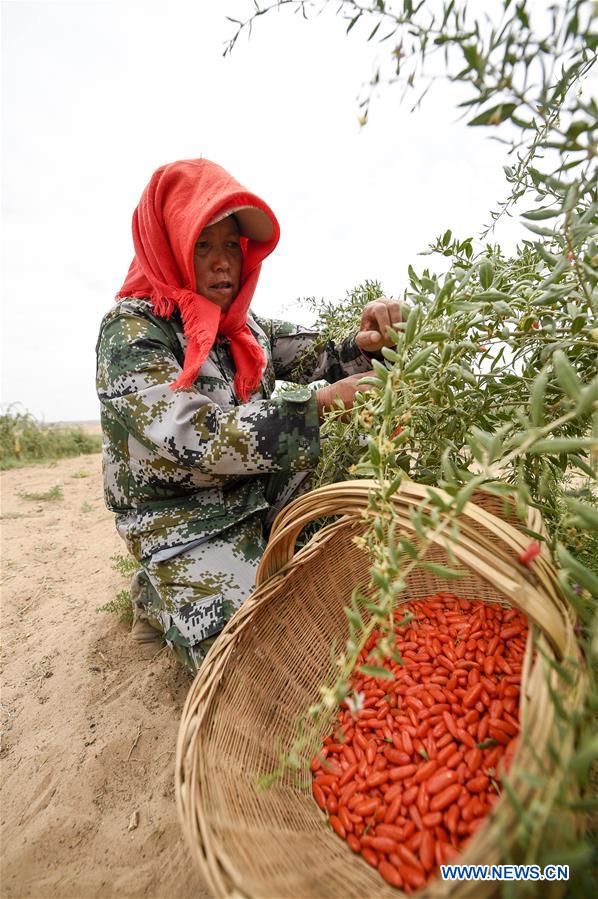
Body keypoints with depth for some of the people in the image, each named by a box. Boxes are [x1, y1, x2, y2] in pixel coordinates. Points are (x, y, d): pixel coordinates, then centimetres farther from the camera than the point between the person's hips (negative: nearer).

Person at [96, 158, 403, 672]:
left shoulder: (244, 324, 5)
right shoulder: (131, 330, -16)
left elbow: (315, 361, 4)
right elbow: (199, 441, -28)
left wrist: (363, 345, -19)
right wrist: (318, 403, -33)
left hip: (255, 503, 8)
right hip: (185, 525, -7)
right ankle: (159, 598, 14)